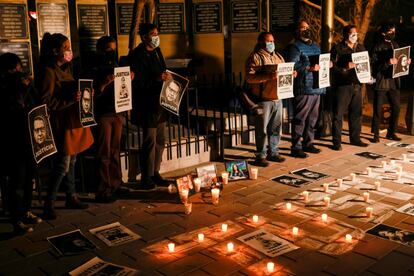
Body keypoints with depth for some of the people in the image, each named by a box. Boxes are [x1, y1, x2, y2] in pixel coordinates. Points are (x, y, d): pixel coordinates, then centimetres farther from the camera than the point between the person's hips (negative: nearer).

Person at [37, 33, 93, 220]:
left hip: (73, 121, 8)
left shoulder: (66, 69, 13)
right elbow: (46, 102, -17)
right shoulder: (48, 72, -13)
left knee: (71, 161, 16)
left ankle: (71, 197, 27)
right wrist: (70, 99, -24)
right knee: (62, 165, -5)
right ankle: (49, 204, 7)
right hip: (61, 124, -8)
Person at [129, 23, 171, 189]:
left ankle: (155, 173, 27)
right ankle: (146, 178, 10)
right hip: (147, 105, -9)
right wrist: (157, 79, -26)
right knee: (149, 142, -2)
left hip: (160, 103, 9)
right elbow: (137, 83, -21)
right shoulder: (137, 56, -15)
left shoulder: (156, 51, 13)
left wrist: (166, 77, 4)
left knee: (160, 141, 14)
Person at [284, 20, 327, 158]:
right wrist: (309, 68, -25)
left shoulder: (315, 46, 21)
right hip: (303, 89, -8)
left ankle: (308, 143, 25)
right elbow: (292, 66, -18)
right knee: (300, 118, -5)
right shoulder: (294, 47, -5)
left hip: (316, 88, 8)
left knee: (312, 118, 14)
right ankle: (296, 147, 1)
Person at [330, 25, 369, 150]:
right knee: (338, 114, -3)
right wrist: (345, 68, -22)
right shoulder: (337, 48, -3)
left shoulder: (361, 47, 15)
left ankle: (355, 138, 23)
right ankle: (336, 141, 4)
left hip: (357, 85, 6)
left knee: (357, 113, 11)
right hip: (342, 85, -6)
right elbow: (333, 66, -9)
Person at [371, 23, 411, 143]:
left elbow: (399, 61, 22)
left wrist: (405, 62, 2)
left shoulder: (395, 45, 13)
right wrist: (387, 63, -27)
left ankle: (391, 133, 21)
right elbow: (374, 66, -14)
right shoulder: (377, 47, -6)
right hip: (381, 82, -6)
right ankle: (376, 134, 11)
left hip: (394, 81, 6)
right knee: (378, 109, 0)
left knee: (396, 108, 8)